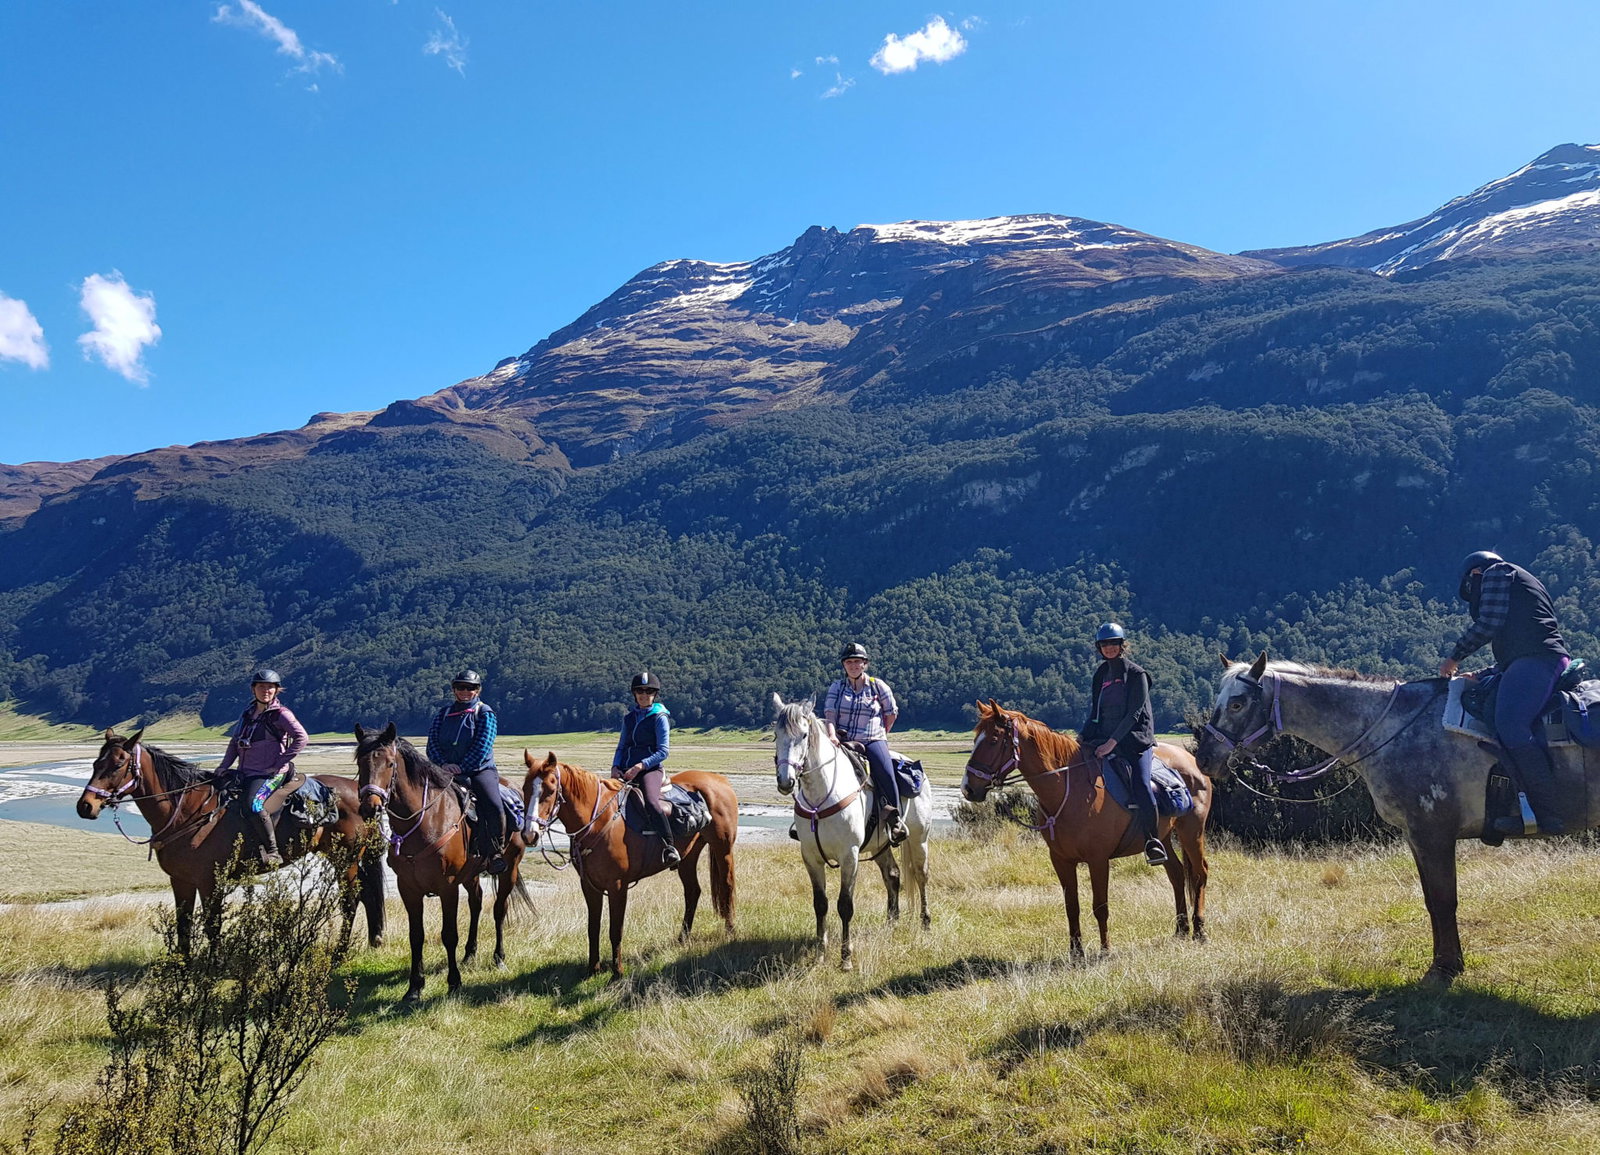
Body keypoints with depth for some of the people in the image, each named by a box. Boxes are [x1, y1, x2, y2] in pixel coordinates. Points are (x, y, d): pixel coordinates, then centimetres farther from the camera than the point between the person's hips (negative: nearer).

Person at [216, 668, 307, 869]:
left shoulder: (281, 714, -4)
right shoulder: (248, 713, 17)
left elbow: (301, 737, -15)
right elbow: (234, 741, 26)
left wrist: (280, 763, -16)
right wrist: (224, 766, 12)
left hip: (270, 774, -8)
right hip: (246, 774, 8)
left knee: (253, 804, -28)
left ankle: (273, 852, -18)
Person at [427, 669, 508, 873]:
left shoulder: (484, 712, 5)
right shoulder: (444, 712, 18)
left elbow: (483, 745, -6)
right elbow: (432, 741, 10)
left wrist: (462, 767, -15)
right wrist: (443, 764, -8)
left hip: (480, 769, -3)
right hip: (447, 770, 3)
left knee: (494, 806, -27)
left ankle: (497, 853, -13)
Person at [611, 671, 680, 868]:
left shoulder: (659, 717, -1)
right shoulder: (629, 717, 16)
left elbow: (663, 751, -8)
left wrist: (641, 765, -20)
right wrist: (615, 767, 1)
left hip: (650, 769, -6)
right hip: (626, 770, 6)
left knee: (651, 802, -33)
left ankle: (669, 847, -29)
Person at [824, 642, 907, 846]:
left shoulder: (878, 686, 8)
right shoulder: (836, 688, 10)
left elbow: (891, 714, 16)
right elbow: (830, 714, -3)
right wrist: (832, 735, -20)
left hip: (873, 741, -1)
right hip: (842, 741, 2)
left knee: (885, 773, -28)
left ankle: (894, 818, -16)